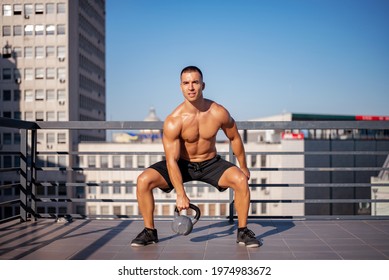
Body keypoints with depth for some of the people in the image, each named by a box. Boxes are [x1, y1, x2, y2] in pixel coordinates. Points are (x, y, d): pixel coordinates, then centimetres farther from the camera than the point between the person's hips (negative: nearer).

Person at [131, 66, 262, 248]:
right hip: (182, 164, -1)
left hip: (210, 163, 1)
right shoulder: (173, 121, -24)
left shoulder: (219, 113, -18)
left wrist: (244, 167, 9)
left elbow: (234, 138, 1)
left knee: (241, 180, -25)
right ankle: (149, 231, -1)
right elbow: (172, 160, -22)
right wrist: (180, 194, -27)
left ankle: (242, 231, -5)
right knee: (143, 180, -21)